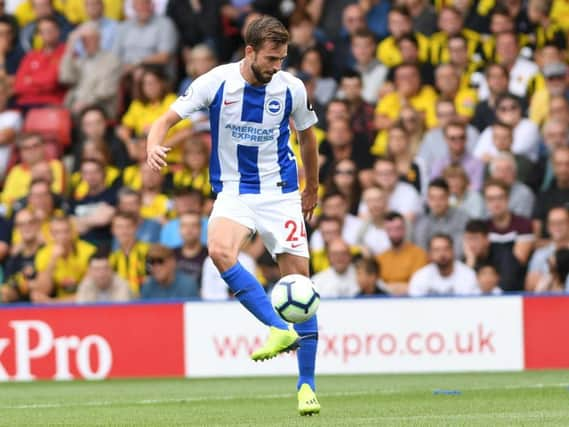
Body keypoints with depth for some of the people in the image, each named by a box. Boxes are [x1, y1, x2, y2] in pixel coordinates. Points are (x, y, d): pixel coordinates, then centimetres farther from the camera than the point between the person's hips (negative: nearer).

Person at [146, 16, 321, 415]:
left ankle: (307, 385, 4)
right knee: (220, 251, -32)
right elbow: (168, 119, -5)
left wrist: (312, 189, 24)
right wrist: (155, 145, -29)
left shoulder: (291, 88, -4)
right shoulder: (216, 82, -10)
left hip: (281, 191, 1)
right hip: (233, 191, -1)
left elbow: (307, 134, 14)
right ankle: (279, 329, -29)